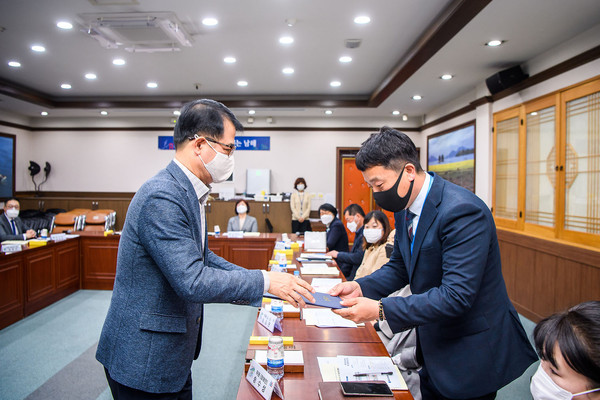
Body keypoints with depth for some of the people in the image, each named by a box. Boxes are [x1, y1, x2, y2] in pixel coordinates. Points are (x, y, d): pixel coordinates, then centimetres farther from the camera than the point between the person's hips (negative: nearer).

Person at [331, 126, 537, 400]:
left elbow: (456, 295, -32)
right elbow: (400, 266, 7)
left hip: (471, 352, -7)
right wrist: (361, 287, -11)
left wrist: (380, 310, -33)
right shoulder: (404, 207, -2)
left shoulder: (462, 211, -28)